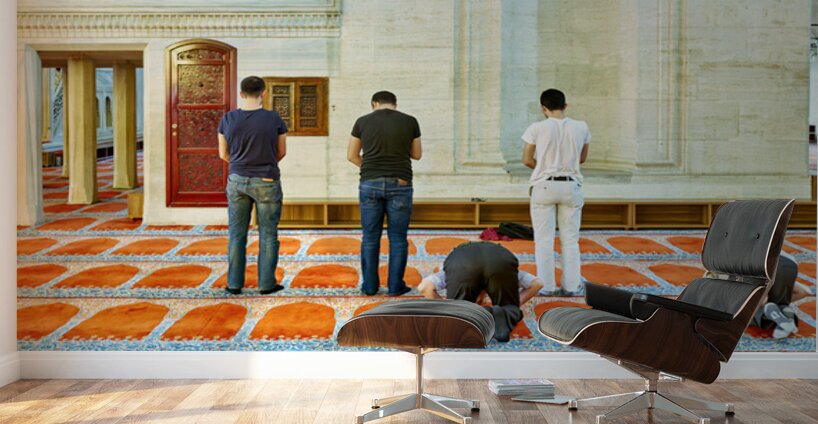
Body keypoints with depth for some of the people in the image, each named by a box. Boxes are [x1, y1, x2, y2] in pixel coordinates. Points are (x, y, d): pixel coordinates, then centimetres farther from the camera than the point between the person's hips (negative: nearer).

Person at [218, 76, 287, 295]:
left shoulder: (228, 119, -3)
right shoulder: (274, 119, -9)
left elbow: (223, 154, 7)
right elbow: (281, 152, 4)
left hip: (237, 180, 3)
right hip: (266, 183, -2)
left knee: (236, 234, 10)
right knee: (268, 234, 7)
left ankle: (235, 283, 14)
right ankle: (266, 283, 10)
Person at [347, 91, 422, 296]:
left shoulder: (362, 121, 4)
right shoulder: (410, 121, 2)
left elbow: (351, 155, 11)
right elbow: (416, 155, 12)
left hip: (370, 184, 1)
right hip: (400, 185, -1)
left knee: (370, 237, 9)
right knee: (397, 238, 6)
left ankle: (370, 285, 13)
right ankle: (395, 286, 8)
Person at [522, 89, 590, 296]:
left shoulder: (537, 128, -8)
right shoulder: (581, 127, 0)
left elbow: (527, 160, -3)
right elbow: (582, 158, 11)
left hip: (544, 186, -2)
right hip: (571, 186, 2)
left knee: (544, 239, 6)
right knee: (570, 239, 10)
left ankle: (547, 286, 8)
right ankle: (570, 286, 11)